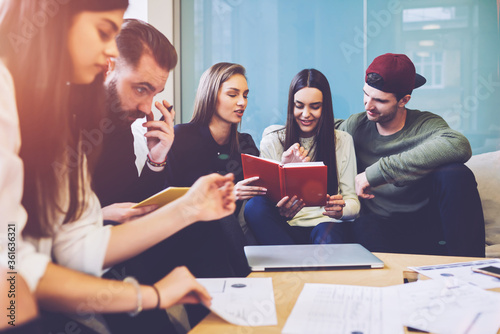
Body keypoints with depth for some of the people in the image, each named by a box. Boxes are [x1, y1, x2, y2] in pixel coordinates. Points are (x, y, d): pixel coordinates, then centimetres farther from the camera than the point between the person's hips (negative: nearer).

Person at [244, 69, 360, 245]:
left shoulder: (343, 141, 9)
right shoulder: (272, 140, 6)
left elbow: (353, 201, 7)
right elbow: (265, 196, -1)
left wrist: (341, 210, -19)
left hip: (326, 224, -3)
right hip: (286, 227, 4)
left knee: (327, 235, -40)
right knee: (255, 205, -31)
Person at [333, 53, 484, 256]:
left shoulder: (425, 124, -7)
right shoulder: (356, 126, 3)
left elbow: (459, 146, -30)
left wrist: (377, 171, -32)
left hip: (427, 228, 1)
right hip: (380, 226, 0)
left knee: (455, 173, -29)